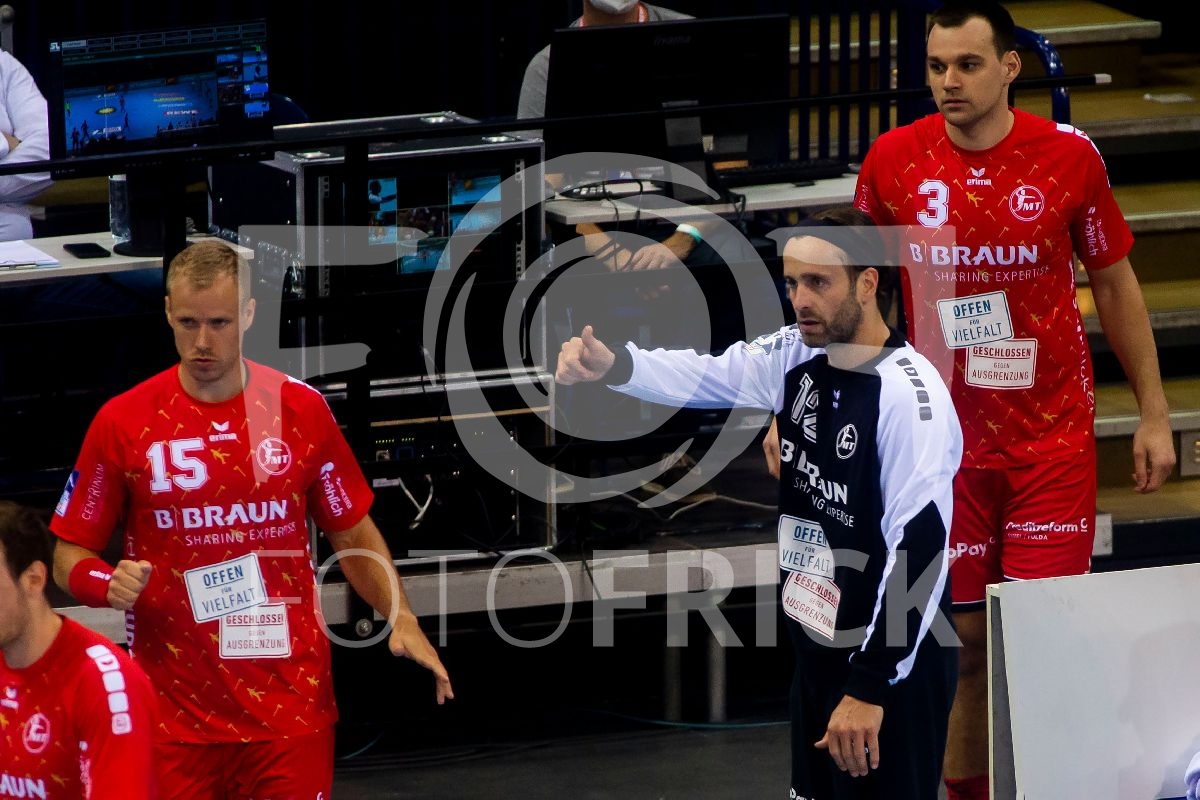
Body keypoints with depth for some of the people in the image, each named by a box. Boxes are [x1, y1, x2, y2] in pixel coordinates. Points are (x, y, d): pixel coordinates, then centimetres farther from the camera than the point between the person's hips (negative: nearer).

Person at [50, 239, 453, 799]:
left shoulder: (301, 410, 2)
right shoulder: (123, 422, -2)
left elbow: (353, 535, 13)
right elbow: (70, 556, 5)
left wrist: (400, 615, -2)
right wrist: (108, 584, -16)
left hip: (291, 705, 1)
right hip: (173, 713, -1)